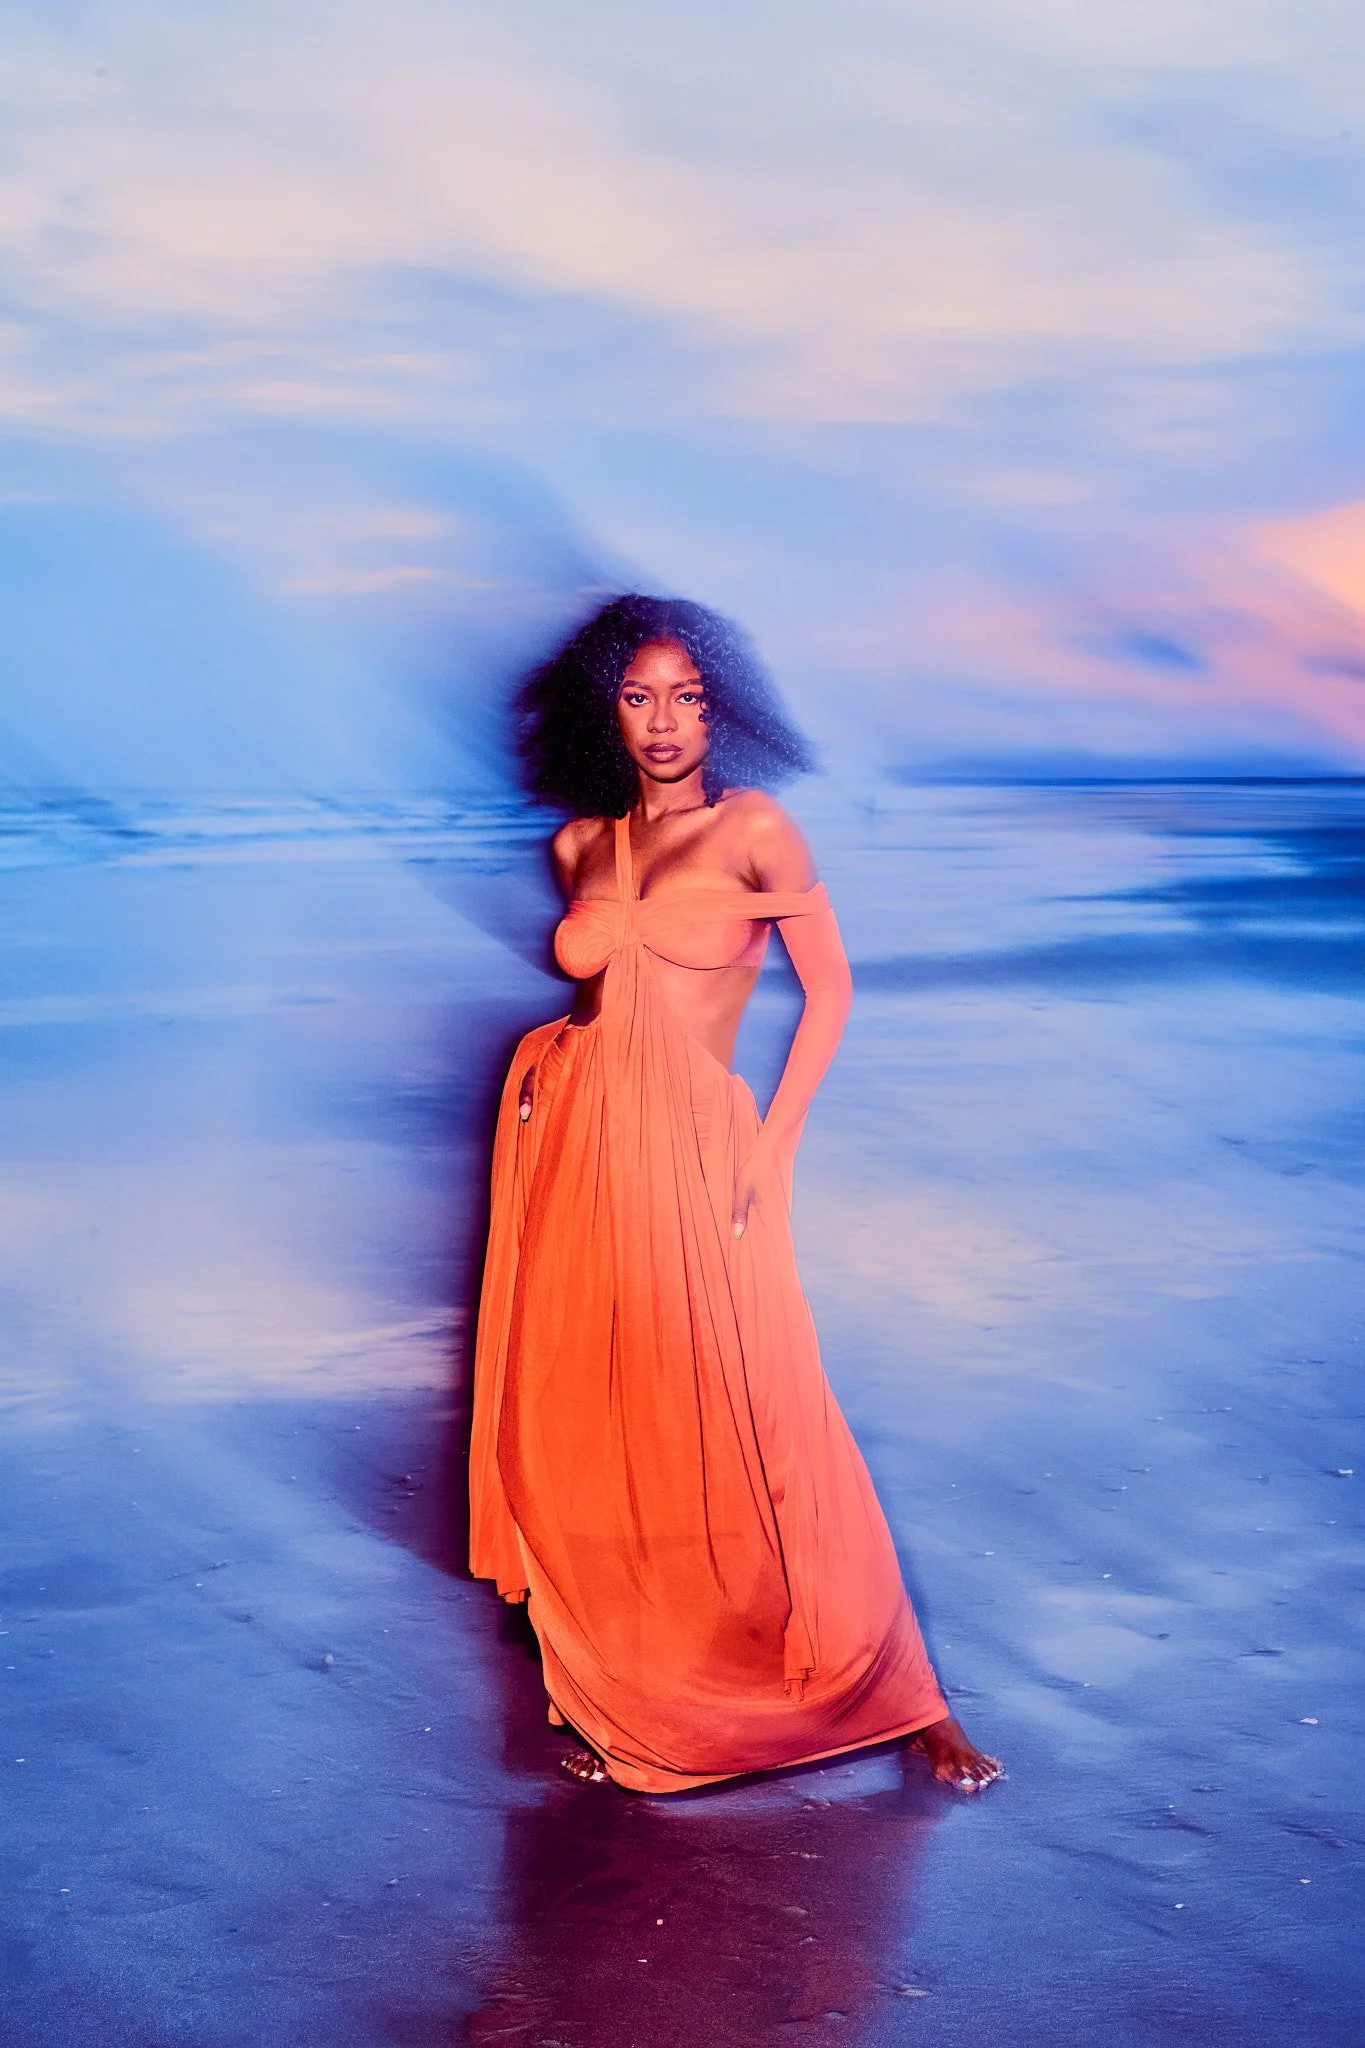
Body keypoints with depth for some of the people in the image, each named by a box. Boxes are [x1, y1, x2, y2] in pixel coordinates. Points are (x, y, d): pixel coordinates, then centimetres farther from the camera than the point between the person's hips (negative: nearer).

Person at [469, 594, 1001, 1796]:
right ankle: (619, 1699, 20)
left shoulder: (753, 829, -4)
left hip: (693, 1155, -5)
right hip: (571, 1141, 5)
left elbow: (831, 992, -2)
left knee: (761, 1425, -6)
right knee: (582, 1424, 6)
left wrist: (774, 1146, -7)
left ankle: (905, 1701, 6)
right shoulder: (583, 845, 10)